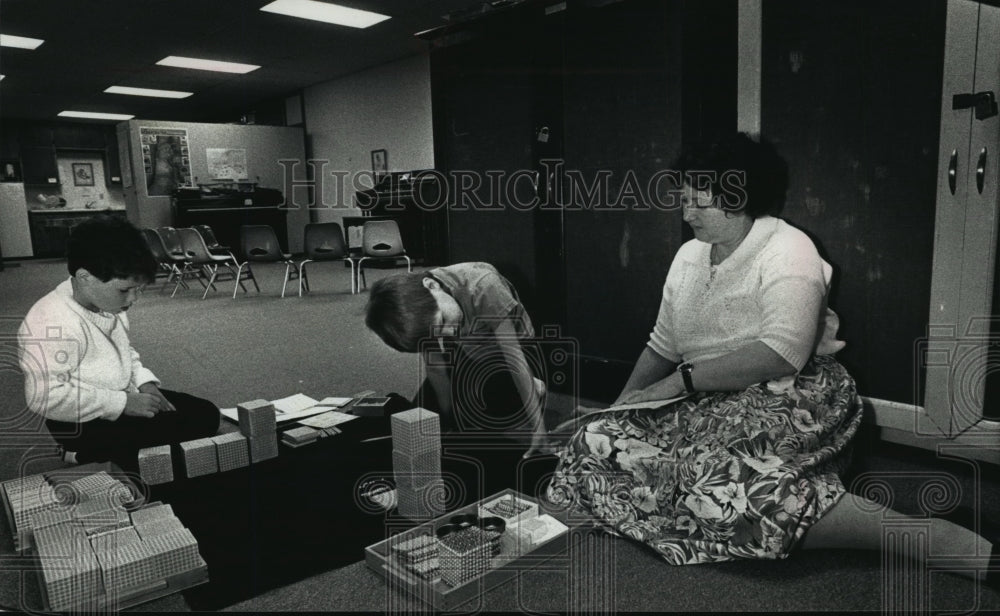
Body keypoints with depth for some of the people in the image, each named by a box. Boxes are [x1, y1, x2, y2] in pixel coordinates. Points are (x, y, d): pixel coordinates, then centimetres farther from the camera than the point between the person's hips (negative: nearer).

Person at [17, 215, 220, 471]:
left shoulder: (108, 305, 1)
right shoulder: (51, 324, -27)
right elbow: (46, 397, -30)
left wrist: (145, 381, -1)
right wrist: (123, 403, -26)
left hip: (126, 396, 9)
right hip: (85, 422, -8)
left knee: (206, 414, 4)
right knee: (173, 436, -20)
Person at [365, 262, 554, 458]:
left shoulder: (482, 285, -41)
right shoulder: (418, 316, -28)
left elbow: (514, 358, -38)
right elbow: (435, 367, -15)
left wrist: (537, 425, -36)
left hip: (503, 349, -3)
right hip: (462, 355, 4)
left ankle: (534, 390, 9)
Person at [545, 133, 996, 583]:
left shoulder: (787, 252, -9)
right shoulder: (688, 256, 15)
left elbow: (782, 354, -23)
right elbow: (661, 347, 16)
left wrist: (682, 379, -19)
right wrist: (623, 405, 4)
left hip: (786, 399, -7)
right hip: (711, 406, 8)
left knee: (724, 481, -36)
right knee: (599, 437, -9)